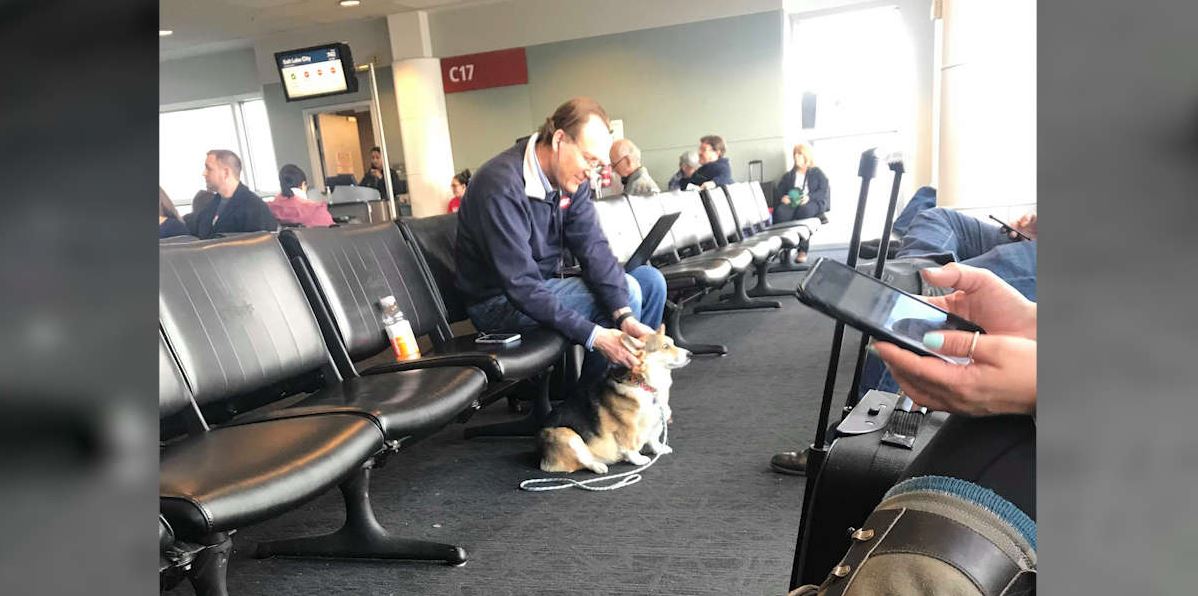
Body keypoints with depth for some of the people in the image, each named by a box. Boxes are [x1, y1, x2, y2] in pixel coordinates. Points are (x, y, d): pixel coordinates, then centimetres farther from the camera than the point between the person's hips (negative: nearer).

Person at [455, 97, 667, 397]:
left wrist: (625, 316, -28)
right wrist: (595, 336, -36)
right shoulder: (501, 186, -29)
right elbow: (521, 287, -32)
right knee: (627, 289, -20)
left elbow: (593, 248, -13)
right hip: (501, 301, -8)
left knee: (650, 280, 0)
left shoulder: (571, 179, -4)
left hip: (547, 284, 8)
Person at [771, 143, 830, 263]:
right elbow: (778, 190, 17)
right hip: (791, 203, 3)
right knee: (780, 211, -35)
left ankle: (802, 250, -44)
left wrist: (809, 197, -17)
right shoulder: (788, 175, 30)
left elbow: (823, 191, 3)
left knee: (804, 210, -41)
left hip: (813, 203, -3)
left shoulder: (817, 173, 19)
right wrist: (782, 197, -8)